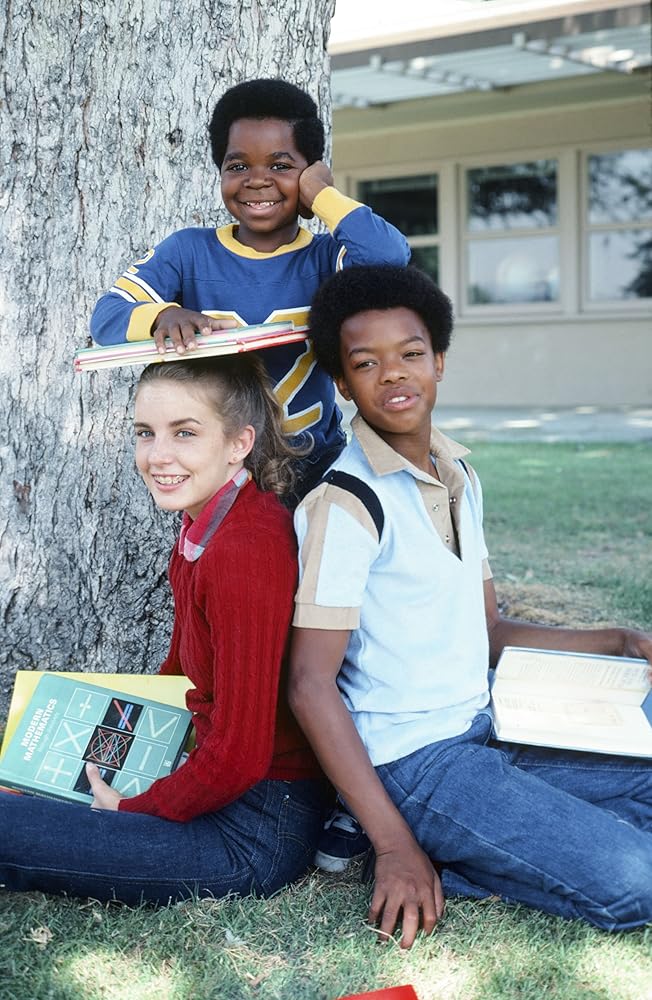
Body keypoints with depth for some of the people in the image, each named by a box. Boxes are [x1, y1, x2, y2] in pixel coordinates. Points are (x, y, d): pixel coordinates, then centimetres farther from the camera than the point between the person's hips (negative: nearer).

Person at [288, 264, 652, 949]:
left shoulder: (459, 477, 11)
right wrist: (394, 848, -21)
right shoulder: (346, 503, -16)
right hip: (410, 762, -9)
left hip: (485, 732, 9)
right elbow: (310, 686, -19)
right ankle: (424, 859, -5)